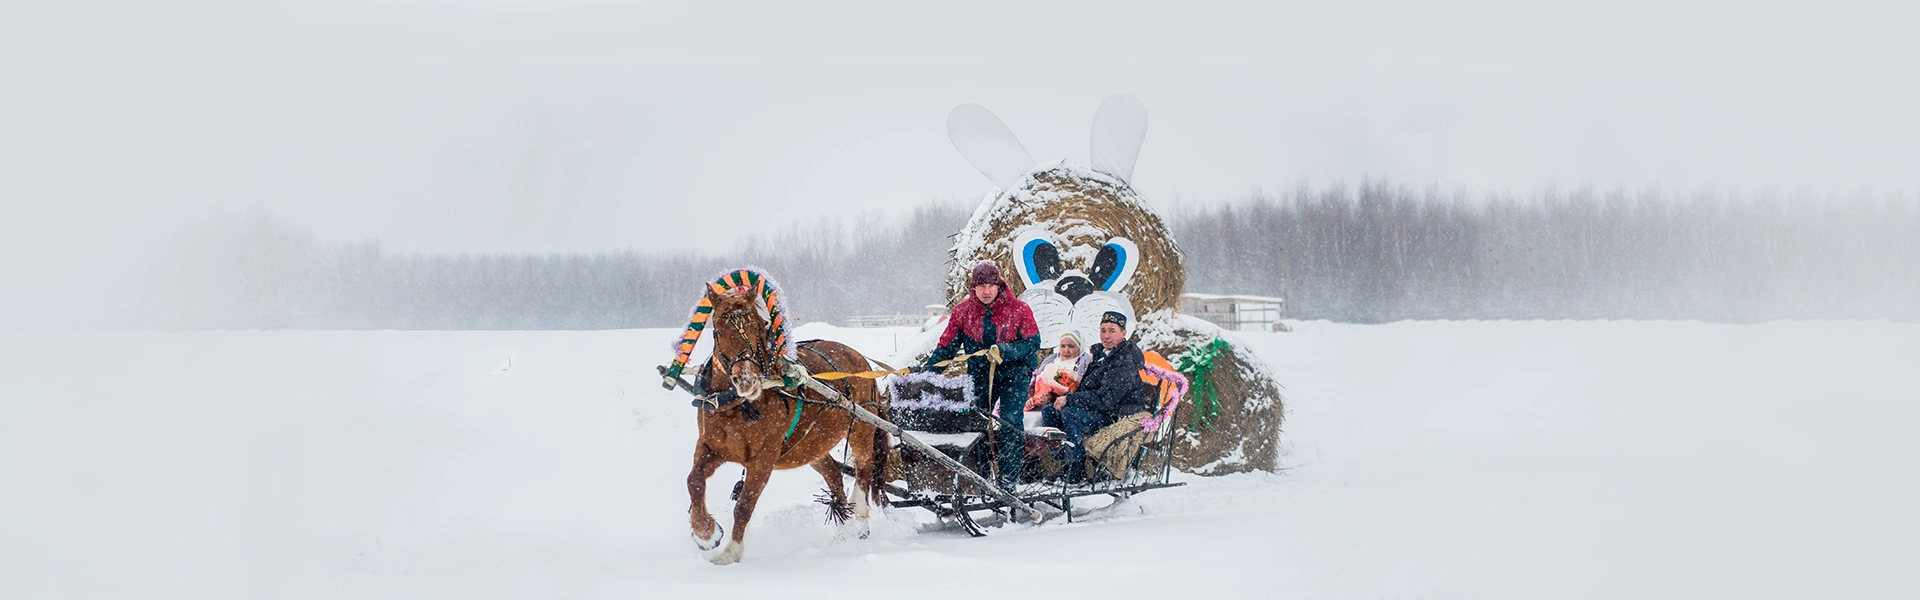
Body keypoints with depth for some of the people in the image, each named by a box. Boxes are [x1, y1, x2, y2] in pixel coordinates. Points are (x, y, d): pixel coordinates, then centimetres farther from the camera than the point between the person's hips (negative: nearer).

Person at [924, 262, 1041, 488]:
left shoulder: (1019, 309, -10)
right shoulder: (963, 311, -2)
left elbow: (1033, 343, -12)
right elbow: (947, 345, 0)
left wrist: (1004, 351, -28)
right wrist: (926, 371, -12)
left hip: (1014, 372, -3)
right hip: (980, 374, 3)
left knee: (1010, 421, -14)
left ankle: (1009, 478, -7)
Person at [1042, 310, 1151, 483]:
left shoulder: (1125, 365, -20)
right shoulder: (1100, 353, 10)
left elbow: (1104, 399, -28)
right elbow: (1086, 388, 23)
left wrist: (1069, 399, -22)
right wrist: (1067, 399, 3)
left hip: (1116, 416, -10)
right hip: (1096, 410, 10)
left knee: (1069, 414, -31)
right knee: (1048, 411, 0)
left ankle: (1077, 472, -26)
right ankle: (1063, 463, -1)